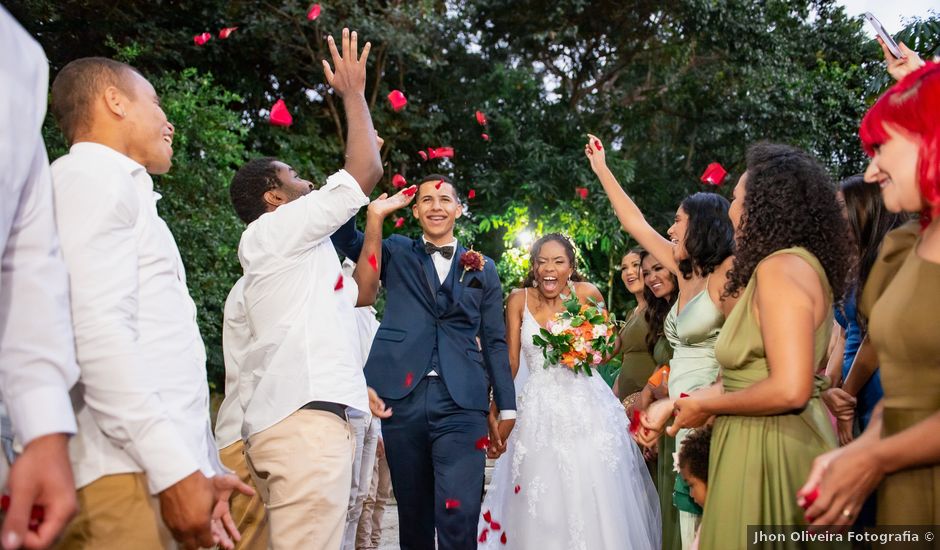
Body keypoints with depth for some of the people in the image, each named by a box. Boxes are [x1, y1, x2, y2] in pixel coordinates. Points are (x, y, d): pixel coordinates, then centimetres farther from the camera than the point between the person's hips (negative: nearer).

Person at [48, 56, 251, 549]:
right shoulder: (93, 175, -3)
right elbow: (97, 332, -17)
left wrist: (203, 468, 18)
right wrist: (175, 470, -21)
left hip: (165, 467, 9)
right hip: (130, 479, -9)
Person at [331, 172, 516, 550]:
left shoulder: (483, 269, 15)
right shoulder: (396, 253, 16)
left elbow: (495, 342, 14)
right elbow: (345, 237, 2)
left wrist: (506, 407, 11)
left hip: (461, 404, -1)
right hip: (403, 399, 1)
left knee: (459, 516, -11)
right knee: (413, 515, 9)